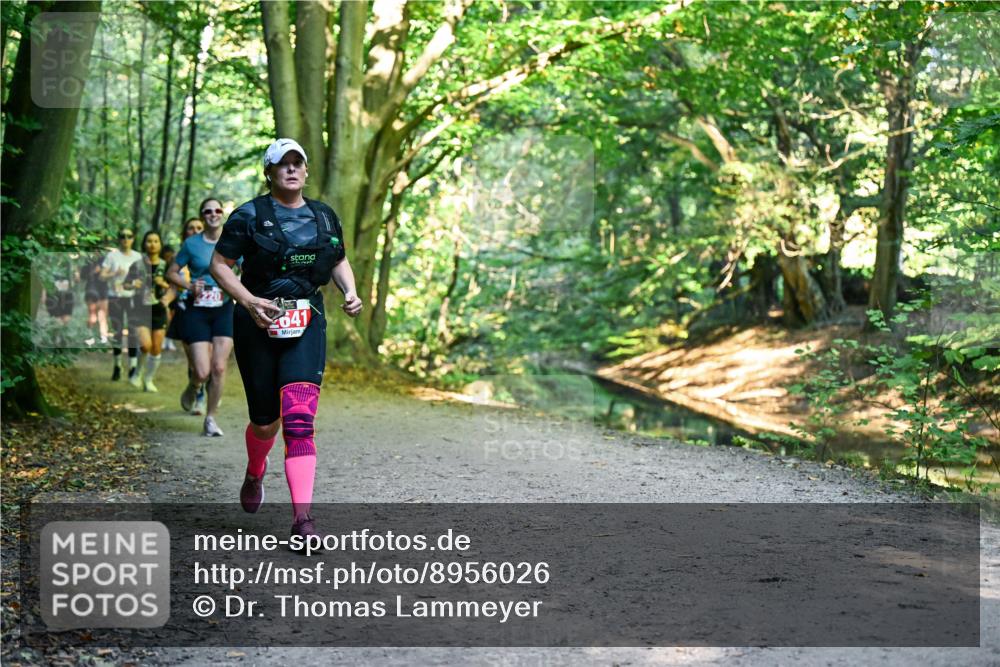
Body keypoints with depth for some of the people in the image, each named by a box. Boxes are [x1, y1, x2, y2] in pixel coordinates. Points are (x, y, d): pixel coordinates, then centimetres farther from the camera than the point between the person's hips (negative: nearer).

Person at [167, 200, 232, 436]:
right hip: (197, 310, -1)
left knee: (219, 367, -6)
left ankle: (210, 418, 11)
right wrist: (189, 285, -12)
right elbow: (171, 273, 6)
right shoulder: (191, 244, -1)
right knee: (202, 372, -8)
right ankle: (192, 390, 29)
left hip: (224, 310, 2)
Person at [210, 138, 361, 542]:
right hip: (258, 325, -1)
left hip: (306, 325, 2)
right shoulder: (249, 216, -1)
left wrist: (350, 292, 3)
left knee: (299, 418, -14)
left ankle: (302, 519, -18)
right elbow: (219, 264, -1)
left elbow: (339, 261, 23)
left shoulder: (324, 216, 11)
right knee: (266, 420, 6)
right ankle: (254, 475, 43)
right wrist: (248, 300, -16)